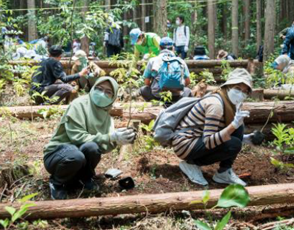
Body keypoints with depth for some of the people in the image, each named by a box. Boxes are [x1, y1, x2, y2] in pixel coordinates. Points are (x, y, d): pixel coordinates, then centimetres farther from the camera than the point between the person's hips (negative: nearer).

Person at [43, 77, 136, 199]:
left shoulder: (106, 116, 4)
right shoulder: (79, 104, -17)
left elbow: (104, 146, -8)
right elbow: (77, 138, -25)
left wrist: (116, 140, -29)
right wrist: (110, 138, -29)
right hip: (57, 154, -5)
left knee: (92, 147, -31)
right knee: (77, 156, -40)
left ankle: (85, 178, 0)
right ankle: (56, 183, -8)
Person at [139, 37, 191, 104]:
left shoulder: (152, 60, 9)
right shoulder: (180, 61, 12)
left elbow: (147, 82, 10)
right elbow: (187, 82, 15)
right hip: (177, 97, 2)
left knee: (143, 89, 28)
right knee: (187, 90, 35)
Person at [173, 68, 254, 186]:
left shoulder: (229, 102, 4)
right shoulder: (215, 103, -24)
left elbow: (223, 131, 19)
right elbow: (208, 142, -27)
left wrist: (243, 137, 5)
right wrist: (234, 125, -35)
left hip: (198, 139, 9)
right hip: (185, 143, -9)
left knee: (238, 127, 0)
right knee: (234, 144, -22)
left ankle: (224, 173, 3)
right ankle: (192, 163, -4)